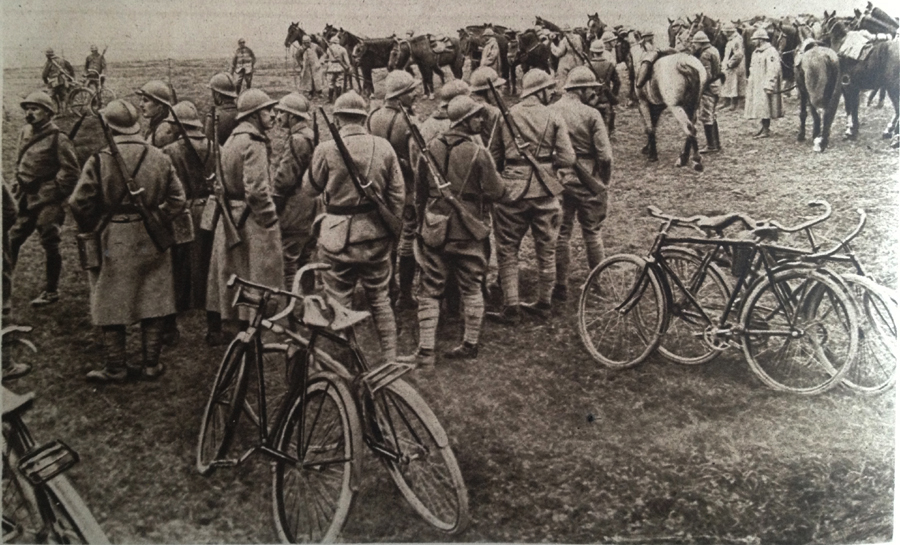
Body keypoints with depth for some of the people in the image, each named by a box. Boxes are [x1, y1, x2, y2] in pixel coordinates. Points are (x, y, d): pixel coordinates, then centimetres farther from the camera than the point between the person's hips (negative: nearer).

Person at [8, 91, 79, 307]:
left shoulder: (57, 138, -10)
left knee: (50, 244, -2)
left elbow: (70, 170, -13)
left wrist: (56, 194, -13)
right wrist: (18, 190, 13)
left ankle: (51, 291, 10)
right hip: (26, 199, 8)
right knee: (11, 240, 9)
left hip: (47, 200, -7)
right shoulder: (25, 134, 12)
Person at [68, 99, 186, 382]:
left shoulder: (100, 159, -11)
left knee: (112, 304, 8)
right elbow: (177, 199, 2)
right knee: (152, 303, 11)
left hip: (113, 240, -3)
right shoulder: (159, 158, -1)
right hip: (152, 240, 3)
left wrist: (90, 228, 6)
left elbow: (79, 202, -11)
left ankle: (115, 368, 15)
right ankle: (151, 364, 18)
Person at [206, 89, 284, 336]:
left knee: (233, 277, 17)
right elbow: (256, 189, -25)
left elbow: (223, 181, 18)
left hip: (232, 218, 10)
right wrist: (270, 218, -17)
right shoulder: (254, 143, -17)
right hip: (252, 221, -10)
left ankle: (231, 325, 28)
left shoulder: (232, 138, 13)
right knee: (256, 278, -2)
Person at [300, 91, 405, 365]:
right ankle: (390, 357, 22)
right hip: (375, 233, 3)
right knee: (379, 297, 16)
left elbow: (310, 189, 3)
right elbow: (398, 194, 2)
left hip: (339, 234, -3)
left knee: (338, 301, 8)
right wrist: (390, 227, 14)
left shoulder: (327, 149, -11)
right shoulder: (383, 146, -2)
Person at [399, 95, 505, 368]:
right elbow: (496, 192, -9)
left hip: (435, 230, 2)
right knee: (471, 289, 13)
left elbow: (420, 189, 9)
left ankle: (426, 352, 5)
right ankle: (470, 345, 22)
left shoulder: (431, 148, 0)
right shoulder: (478, 152, -12)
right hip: (469, 231, -2)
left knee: (430, 291, 7)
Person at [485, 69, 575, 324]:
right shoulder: (554, 118, -1)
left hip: (513, 188, -1)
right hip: (545, 189, 1)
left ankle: (511, 308, 5)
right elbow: (567, 159, -5)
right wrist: (546, 162, 12)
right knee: (546, 249, 15)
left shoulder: (507, 115, -2)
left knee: (508, 249, 8)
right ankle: (544, 303, 25)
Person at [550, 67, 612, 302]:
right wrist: (603, 183, 2)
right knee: (591, 232, 14)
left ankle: (562, 286, 14)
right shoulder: (591, 114, -11)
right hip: (587, 181, -2)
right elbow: (605, 155, -14)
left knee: (560, 233, 10)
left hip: (558, 181, 2)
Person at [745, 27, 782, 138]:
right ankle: (763, 128, 17)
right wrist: (750, 80, 17)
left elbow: (773, 70, -20)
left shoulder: (771, 52, -14)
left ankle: (765, 130, -1)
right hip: (756, 85, 9)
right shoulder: (756, 52, 16)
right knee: (760, 108, 11)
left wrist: (769, 86, -24)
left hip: (764, 86, -9)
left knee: (765, 108, -6)